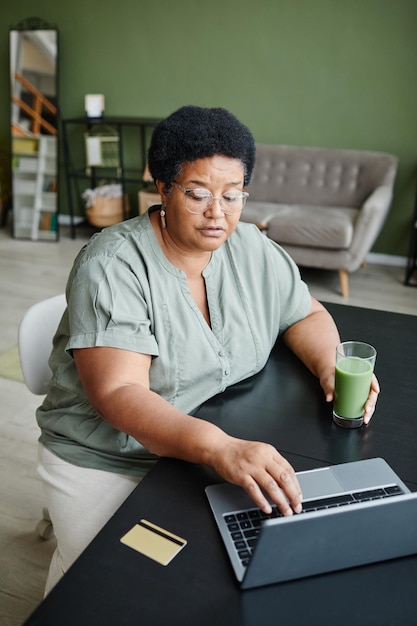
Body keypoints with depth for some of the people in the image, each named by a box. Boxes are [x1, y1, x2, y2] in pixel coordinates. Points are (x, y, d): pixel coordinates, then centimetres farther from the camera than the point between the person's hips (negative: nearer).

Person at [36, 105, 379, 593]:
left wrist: (331, 366, -12)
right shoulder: (113, 266, -20)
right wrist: (219, 448, -44)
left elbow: (307, 314, 10)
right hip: (107, 460, -4)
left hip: (228, 446, 5)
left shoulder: (252, 250, -2)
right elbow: (119, 394, -29)